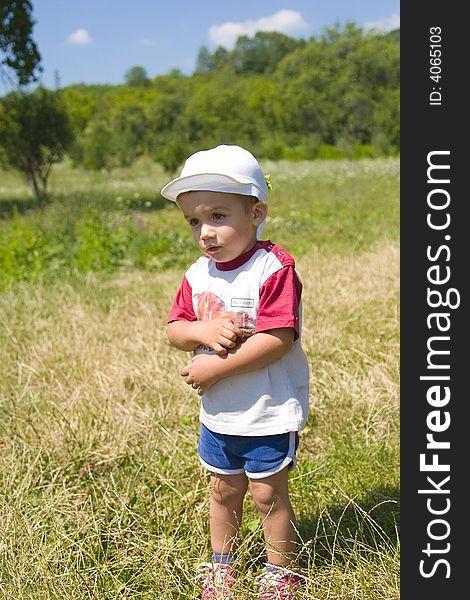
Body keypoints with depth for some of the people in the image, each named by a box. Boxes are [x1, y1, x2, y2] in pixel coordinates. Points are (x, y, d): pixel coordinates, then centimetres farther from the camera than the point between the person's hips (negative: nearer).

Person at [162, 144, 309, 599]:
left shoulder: (274, 268, -20)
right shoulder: (197, 275, 0)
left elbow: (277, 338, -27)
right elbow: (174, 329, 3)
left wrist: (216, 367, -26)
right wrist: (203, 330, -20)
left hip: (269, 411, -6)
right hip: (217, 412, 6)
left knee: (268, 493, 9)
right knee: (223, 490, 21)